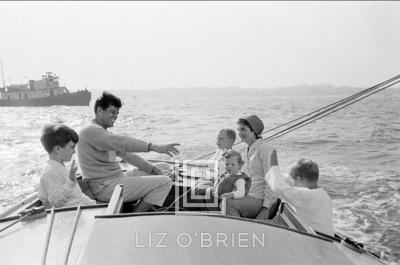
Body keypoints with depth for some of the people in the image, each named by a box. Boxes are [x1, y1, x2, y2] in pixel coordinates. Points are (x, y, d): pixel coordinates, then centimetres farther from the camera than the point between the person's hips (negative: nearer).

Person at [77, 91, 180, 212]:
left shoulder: (105, 132, 19)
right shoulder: (91, 130, -15)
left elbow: (125, 153, 19)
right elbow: (120, 142, -32)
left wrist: (151, 167, 10)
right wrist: (154, 147, -38)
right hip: (105, 187, -11)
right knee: (165, 182, -15)